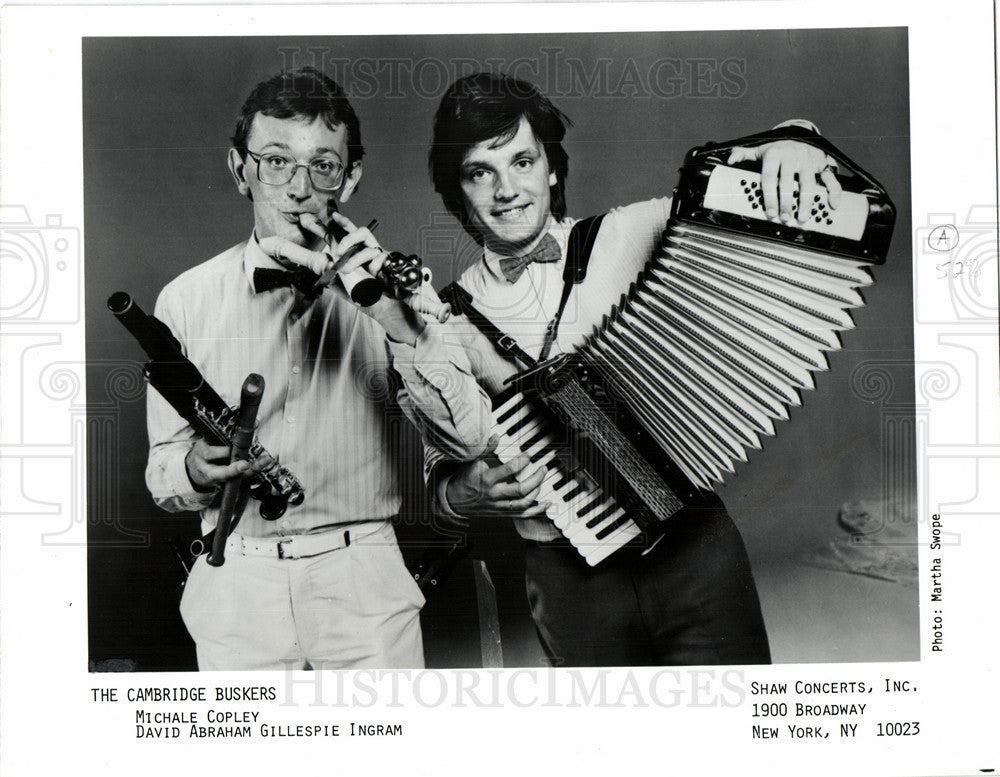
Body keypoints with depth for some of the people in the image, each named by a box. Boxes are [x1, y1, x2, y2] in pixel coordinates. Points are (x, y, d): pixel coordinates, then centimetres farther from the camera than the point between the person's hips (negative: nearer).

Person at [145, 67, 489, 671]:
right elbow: (163, 473, 6)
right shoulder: (186, 300, 2)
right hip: (236, 593, 0)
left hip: (367, 593, 0)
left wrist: (400, 325, -23)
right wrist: (198, 468, -17)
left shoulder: (387, 284, 1)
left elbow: (469, 438, -10)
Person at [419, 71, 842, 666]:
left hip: (694, 548, 1)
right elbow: (446, 458, 8)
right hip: (572, 580, 0)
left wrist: (795, 145, -14)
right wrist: (467, 493, -14)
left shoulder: (630, 233, 2)